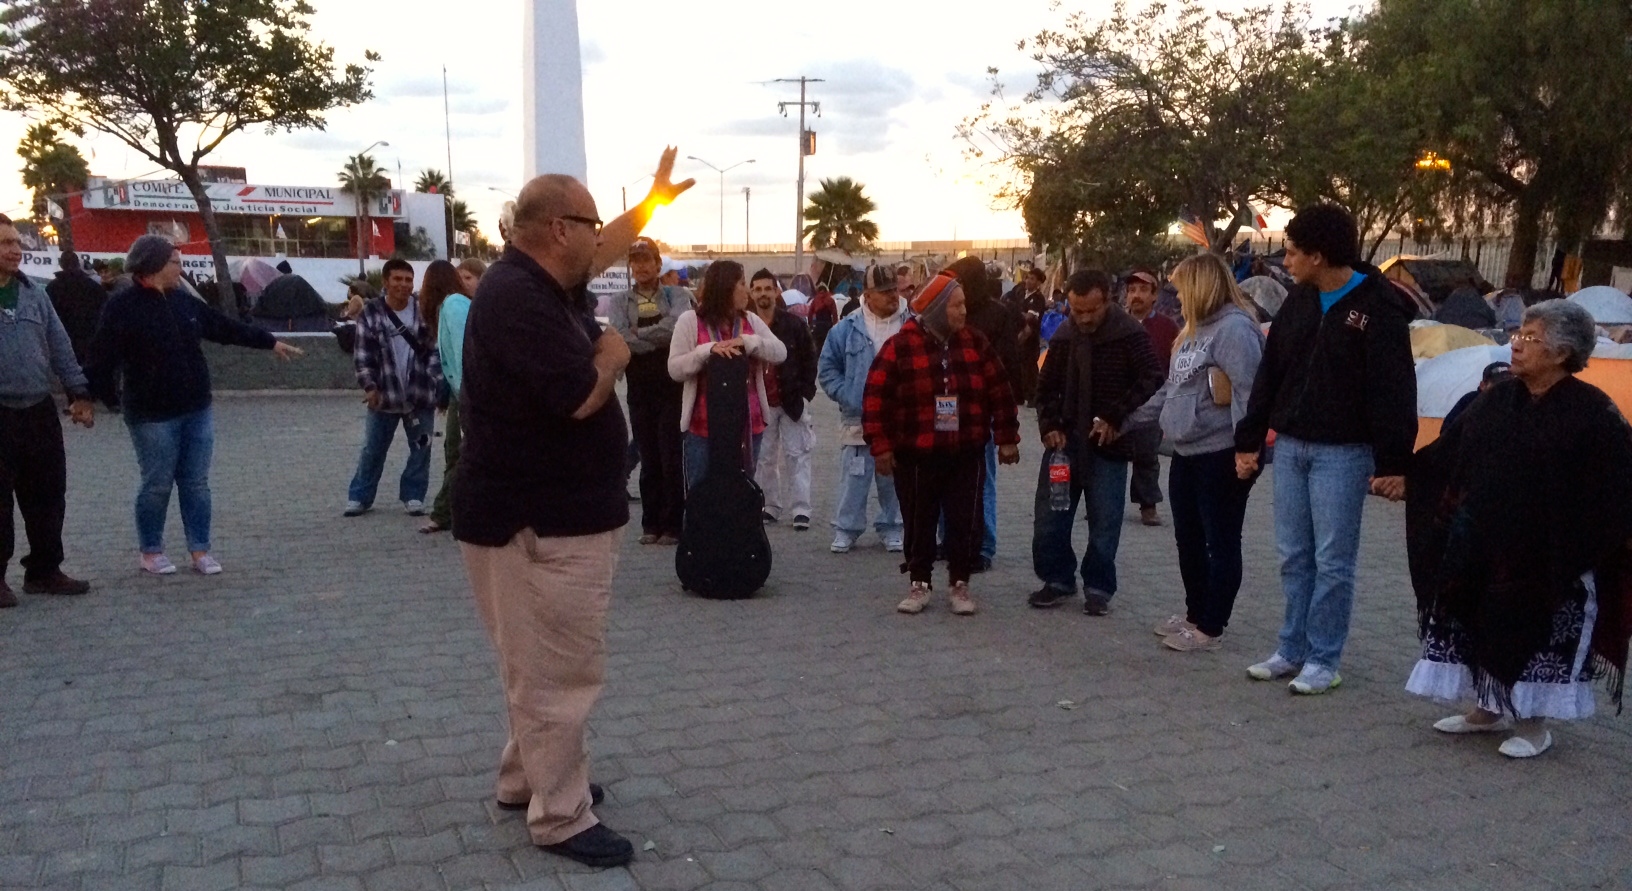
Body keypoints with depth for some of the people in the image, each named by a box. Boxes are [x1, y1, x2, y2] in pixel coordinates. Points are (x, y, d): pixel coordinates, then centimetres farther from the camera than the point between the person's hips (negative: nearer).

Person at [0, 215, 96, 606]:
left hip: (39, 411, 5)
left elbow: (60, 347, 13)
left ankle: (44, 570, 22)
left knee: (48, 496, 10)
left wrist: (79, 394, 8)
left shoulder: (34, 293, 12)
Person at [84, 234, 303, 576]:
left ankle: (200, 550, 15)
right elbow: (101, 360, -11)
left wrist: (270, 342, 20)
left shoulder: (183, 301, 9)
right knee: (157, 484, 3)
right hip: (153, 416, -6)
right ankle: (151, 551, 20)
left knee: (196, 483, 8)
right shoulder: (122, 307, -10)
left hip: (197, 410, 6)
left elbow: (227, 328, 18)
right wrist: (113, 398, -11)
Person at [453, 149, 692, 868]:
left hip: (559, 511, 11)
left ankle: (524, 779, 36)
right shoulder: (517, 296, -23)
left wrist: (655, 198, 35)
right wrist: (612, 353, -8)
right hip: (540, 521, -11)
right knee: (559, 673, -1)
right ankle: (561, 818, 11)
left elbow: (603, 254, 30)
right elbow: (581, 396, -28)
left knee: (545, 666, 22)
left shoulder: (543, 284, 9)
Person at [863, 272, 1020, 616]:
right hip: (915, 456, -2)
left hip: (967, 455, 2)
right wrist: (881, 446, -9)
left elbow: (1000, 392, 5)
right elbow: (876, 398, -6)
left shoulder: (975, 342, 3)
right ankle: (919, 585, 23)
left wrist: (1006, 438, 4)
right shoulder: (900, 346, -7)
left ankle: (960, 585, 21)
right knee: (919, 521, 8)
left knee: (966, 521, 5)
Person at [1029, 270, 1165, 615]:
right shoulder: (1063, 336, 4)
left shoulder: (1130, 335, -11)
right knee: (1048, 516, 6)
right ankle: (1058, 579, 22)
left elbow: (1152, 381, -13)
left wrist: (1115, 418, -17)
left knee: (1104, 522, 3)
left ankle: (1098, 587, 19)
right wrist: (1049, 425, -1)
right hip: (1064, 440, 4)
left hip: (1108, 444, -4)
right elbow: (1047, 386, 13)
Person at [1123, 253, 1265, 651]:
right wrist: (1126, 419, 22)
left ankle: (1210, 629, 9)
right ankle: (1195, 614, 30)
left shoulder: (1235, 328, -15)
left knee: (1221, 544, 2)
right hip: (1188, 453, 10)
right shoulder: (1196, 329, 17)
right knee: (1188, 540, 17)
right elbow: (1173, 390, 22)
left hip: (1221, 455, -10)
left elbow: (1246, 392, -22)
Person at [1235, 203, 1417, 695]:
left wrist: (1393, 461, -18)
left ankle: (1323, 659, 11)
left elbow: (1395, 390, -15)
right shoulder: (1298, 300, 8)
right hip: (1290, 446, 6)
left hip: (1343, 452, -6)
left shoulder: (1377, 307, -12)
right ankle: (1292, 650, 22)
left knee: (1332, 561, 1)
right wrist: (1249, 439, 11)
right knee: (1294, 557, 12)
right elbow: (1270, 374, 12)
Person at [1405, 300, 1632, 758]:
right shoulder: (1498, 399, 6)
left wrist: (1588, 547, -18)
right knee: (1473, 630, 12)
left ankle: (1532, 725, 21)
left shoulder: (1593, 411, -10)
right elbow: (1446, 454, 10)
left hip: (1547, 557, -6)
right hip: (1478, 548, 6)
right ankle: (1488, 709, 30)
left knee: (1534, 636, 4)